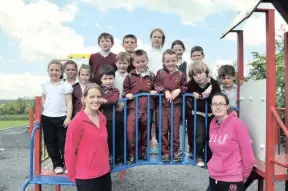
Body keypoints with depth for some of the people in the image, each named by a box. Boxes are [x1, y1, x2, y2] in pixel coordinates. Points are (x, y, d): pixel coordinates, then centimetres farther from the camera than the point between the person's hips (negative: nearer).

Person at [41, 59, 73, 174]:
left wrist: (68, 117, -12)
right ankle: (57, 164, 23)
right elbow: (43, 102, 16)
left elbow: (69, 103, -5)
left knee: (63, 142, 0)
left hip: (62, 118, -4)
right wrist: (39, 115, 11)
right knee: (50, 143, 10)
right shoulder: (45, 85, 11)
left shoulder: (66, 86, -2)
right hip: (47, 118, 4)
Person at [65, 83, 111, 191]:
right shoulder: (78, 121, -16)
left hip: (105, 173, 6)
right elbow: (69, 151, -12)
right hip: (86, 177, -6)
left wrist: (105, 163, 16)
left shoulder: (102, 118, 3)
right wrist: (73, 176, -5)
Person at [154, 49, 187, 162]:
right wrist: (165, 91, -16)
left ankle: (175, 151, 21)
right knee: (163, 129, 6)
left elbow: (185, 87, 6)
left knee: (175, 129, 7)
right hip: (162, 105, 1)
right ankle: (165, 152, 18)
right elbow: (157, 86, -1)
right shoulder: (160, 73, 1)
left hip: (176, 106, 0)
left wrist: (179, 90, -13)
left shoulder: (181, 74, 1)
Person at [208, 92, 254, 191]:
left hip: (232, 179, -6)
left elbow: (247, 153, -12)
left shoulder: (237, 124, -16)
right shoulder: (213, 124, 2)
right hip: (213, 177, 6)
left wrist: (244, 175, -3)